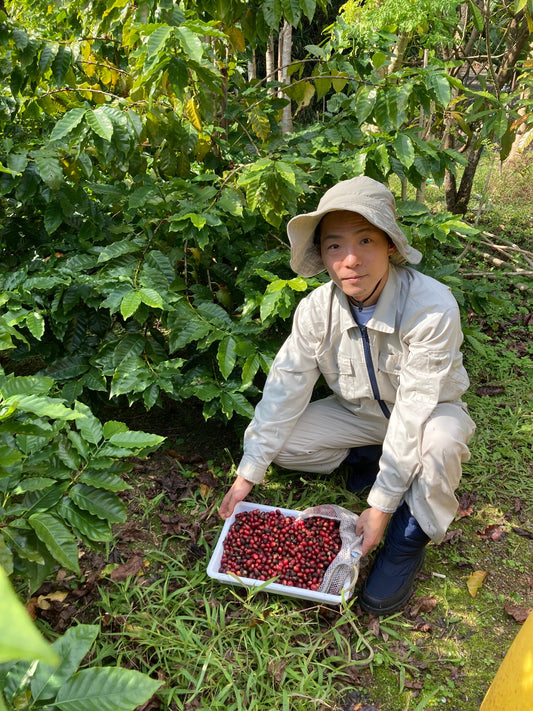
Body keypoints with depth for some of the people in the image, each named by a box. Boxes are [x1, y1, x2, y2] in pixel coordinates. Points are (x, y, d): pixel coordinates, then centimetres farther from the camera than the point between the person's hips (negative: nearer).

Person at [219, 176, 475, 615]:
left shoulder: (432, 307, -33)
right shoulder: (316, 308, -19)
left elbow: (414, 411, -32)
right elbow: (285, 389, -14)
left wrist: (381, 506, -30)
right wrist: (247, 476, -14)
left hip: (429, 412, -4)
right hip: (359, 411, 4)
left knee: (440, 441, -39)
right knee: (271, 439, -12)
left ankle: (409, 538, -9)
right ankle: (373, 457, 7)